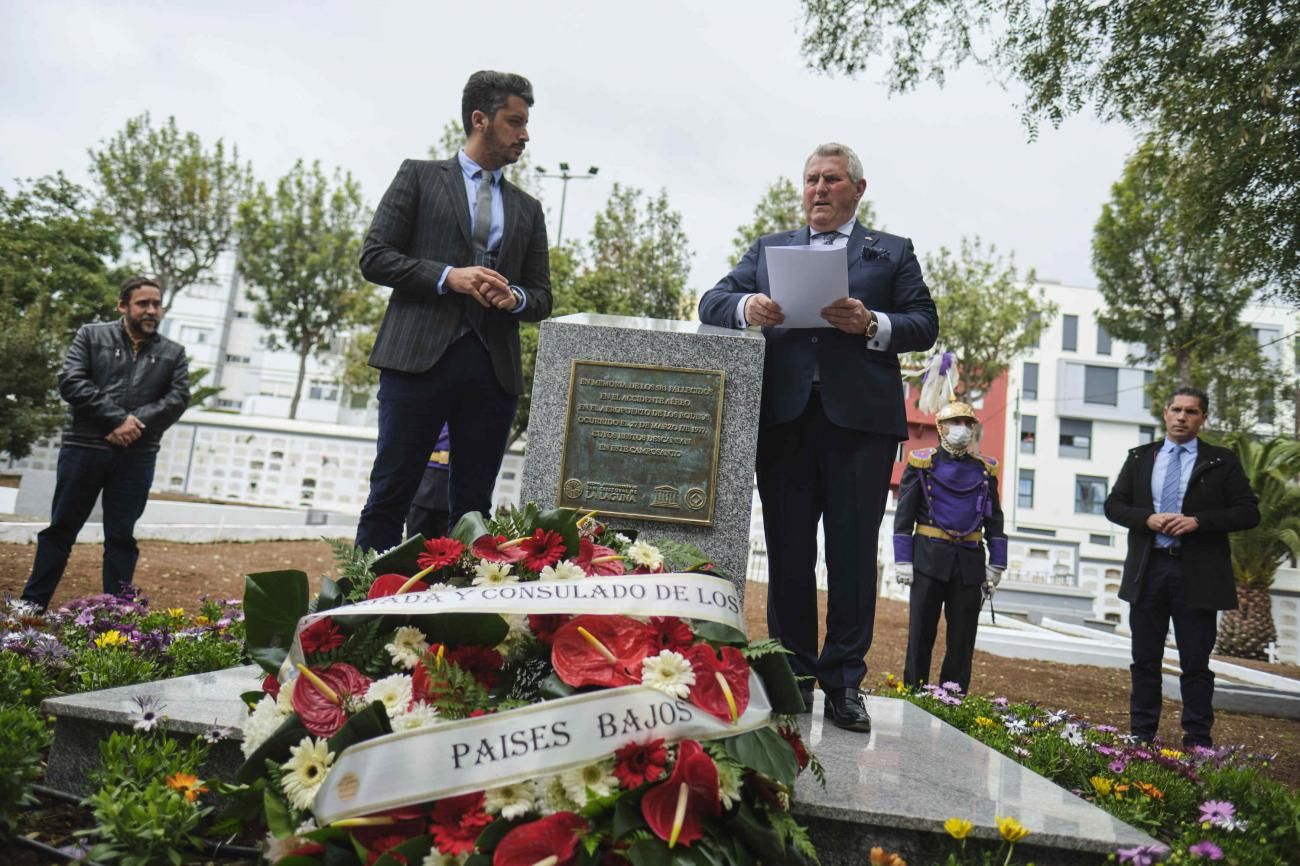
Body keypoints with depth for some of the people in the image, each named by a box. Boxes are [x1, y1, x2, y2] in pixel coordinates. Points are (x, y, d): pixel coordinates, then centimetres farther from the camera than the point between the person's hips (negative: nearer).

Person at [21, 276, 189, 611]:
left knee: (121, 537, 6)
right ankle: (31, 606, 20)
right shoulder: (91, 335, 7)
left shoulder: (173, 353, 11)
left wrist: (137, 422, -15)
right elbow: (70, 381, -5)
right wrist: (118, 417, -15)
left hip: (137, 456, 1)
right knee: (61, 530, 8)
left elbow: (178, 398, 0)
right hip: (84, 448, -1)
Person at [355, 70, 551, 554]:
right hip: (420, 355, -3)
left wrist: (515, 297, -5)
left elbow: (542, 298, 18)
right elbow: (374, 257, 2)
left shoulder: (528, 209, 20)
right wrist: (448, 276, -11)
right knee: (390, 494, -2)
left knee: (474, 506, 4)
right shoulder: (419, 176, 11)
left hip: (493, 368, 4)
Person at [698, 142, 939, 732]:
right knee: (788, 551, 3)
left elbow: (925, 324, 7)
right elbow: (712, 301, 11)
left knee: (853, 554, 0)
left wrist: (872, 324, -13)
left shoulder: (893, 252, 17)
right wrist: (747, 307, -11)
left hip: (860, 417, -1)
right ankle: (794, 676, 14)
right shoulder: (769, 248, 21)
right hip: (784, 416, 2)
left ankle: (843, 683, 11)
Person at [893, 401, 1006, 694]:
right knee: (921, 634, 2)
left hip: (970, 561, 3)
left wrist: (995, 566, 8)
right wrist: (903, 561, -6)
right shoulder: (922, 463, 2)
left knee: (963, 637, 6)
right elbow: (904, 516, -1)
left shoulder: (985, 469, 10)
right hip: (929, 558, -3)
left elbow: (995, 521, 14)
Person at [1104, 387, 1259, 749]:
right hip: (1148, 570, 2)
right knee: (1145, 659, 10)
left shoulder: (1221, 462, 2)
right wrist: (1147, 519, -11)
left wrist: (1198, 521, -16)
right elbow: (1113, 505, 7)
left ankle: (1197, 742, 15)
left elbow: (1248, 512, -3)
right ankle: (1141, 735, 20)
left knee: (1196, 663, 5)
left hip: (1198, 576, -2)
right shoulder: (1139, 458, 8)